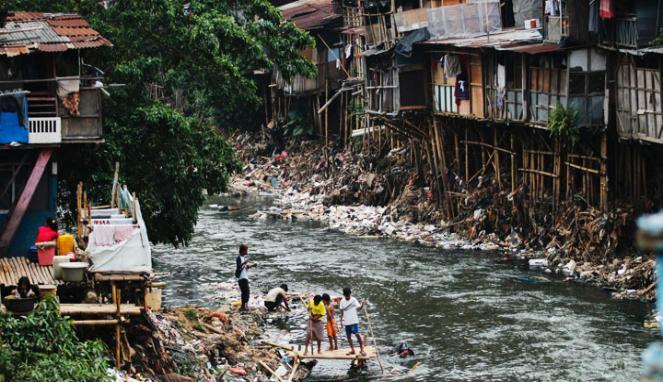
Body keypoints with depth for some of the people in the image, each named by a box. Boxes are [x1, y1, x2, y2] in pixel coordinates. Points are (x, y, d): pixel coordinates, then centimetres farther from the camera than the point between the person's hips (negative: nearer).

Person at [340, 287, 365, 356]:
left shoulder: (354, 300, -6)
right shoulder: (342, 301, 5)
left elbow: (359, 307, -16)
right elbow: (342, 311, 12)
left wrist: (362, 305, -36)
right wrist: (341, 318, 1)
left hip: (354, 321, -5)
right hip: (346, 321, 5)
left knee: (357, 334, -13)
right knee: (348, 336, 10)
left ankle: (362, 349, -5)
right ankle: (352, 350, 21)